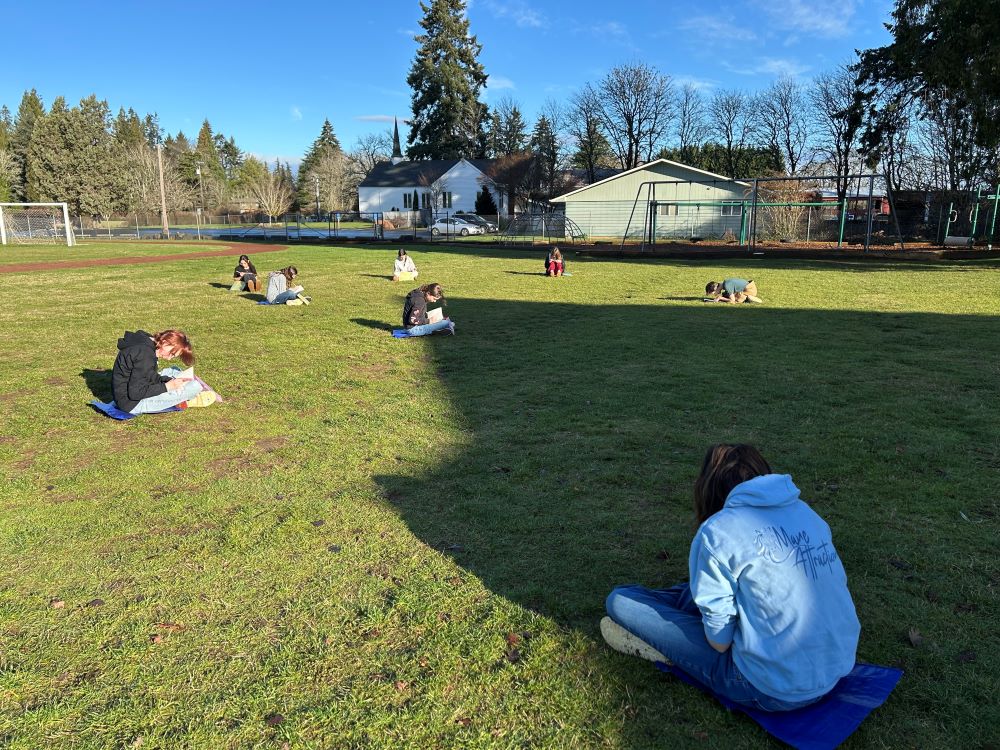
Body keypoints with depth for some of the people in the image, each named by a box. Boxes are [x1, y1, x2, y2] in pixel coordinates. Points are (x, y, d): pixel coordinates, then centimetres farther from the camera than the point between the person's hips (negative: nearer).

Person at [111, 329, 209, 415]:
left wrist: (170, 380, -2)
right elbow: (135, 393, -27)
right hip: (132, 404, -10)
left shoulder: (144, 343, 5)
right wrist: (166, 386, -19)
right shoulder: (145, 355, -26)